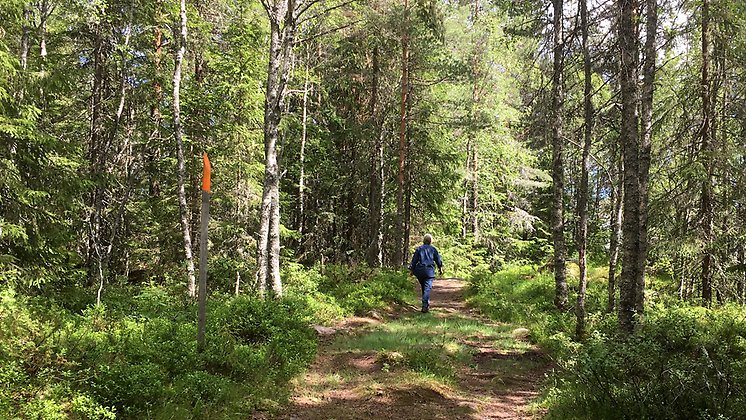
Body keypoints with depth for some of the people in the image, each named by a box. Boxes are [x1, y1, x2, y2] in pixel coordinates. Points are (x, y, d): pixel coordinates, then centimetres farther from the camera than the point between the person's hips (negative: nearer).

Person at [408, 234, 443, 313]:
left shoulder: (419, 249, 5)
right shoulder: (433, 249, 4)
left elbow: (414, 260, 4)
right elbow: (438, 260, 9)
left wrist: (411, 269, 9)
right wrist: (440, 268, 22)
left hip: (420, 271, 2)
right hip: (429, 271, -2)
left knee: (424, 288, 16)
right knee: (427, 288, -7)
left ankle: (426, 304, 23)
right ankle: (425, 305, -20)